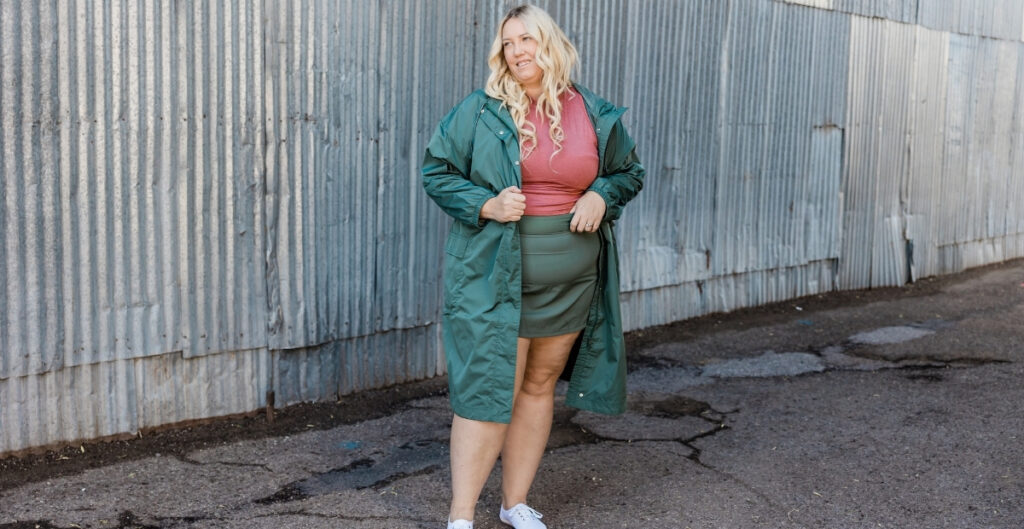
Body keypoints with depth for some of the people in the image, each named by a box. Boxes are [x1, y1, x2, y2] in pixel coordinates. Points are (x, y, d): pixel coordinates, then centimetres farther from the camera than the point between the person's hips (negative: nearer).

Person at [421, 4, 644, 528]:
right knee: (489, 391, -7)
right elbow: (437, 170, 2)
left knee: (539, 387, 12)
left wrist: (601, 195, -4)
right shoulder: (479, 112, -3)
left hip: (571, 282, 4)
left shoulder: (595, 115, 5)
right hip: (495, 275, -3)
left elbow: (629, 171, 17)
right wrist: (486, 205, -14)